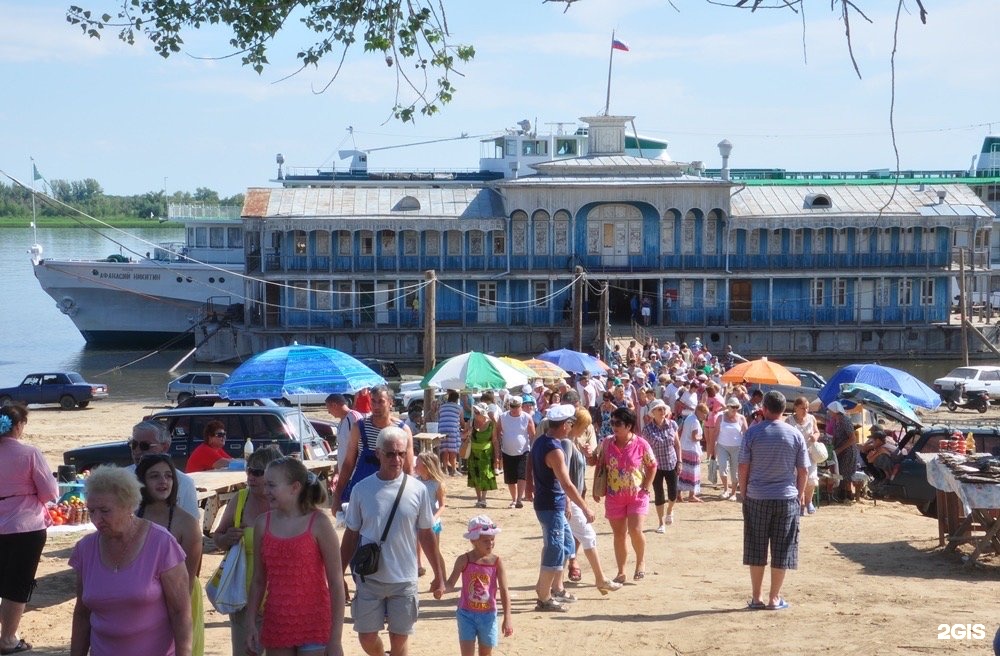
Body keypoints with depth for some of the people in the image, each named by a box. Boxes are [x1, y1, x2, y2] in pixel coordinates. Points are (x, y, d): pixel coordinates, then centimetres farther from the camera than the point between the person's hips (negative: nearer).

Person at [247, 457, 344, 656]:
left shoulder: (318, 523, -9)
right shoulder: (263, 523, 4)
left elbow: (336, 582, -9)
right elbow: (258, 579, 11)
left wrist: (336, 638, -12)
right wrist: (251, 624, 7)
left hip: (313, 626, -4)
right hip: (276, 626, 4)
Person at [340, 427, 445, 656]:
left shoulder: (417, 490, -5)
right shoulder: (362, 489, -5)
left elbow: (427, 536, 3)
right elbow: (351, 535, 4)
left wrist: (439, 577, 6)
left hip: (404, 579, -1)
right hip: (369, 578, 1)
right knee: (367, 636, 8)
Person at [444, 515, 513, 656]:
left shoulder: (496, 562, -8)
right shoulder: (464, 560, -10)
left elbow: (504, 592, -7)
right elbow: (451, 584, -10)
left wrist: (507, 618, -13)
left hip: (488, 615, 2)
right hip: (466, 614, -2)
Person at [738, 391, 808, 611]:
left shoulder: (752, 433, -5)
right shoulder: (795, 435, -1)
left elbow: (743, 467, -4)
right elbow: (802, 469, 2)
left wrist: (743, 492, 8)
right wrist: (801, 493, 16)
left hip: (756, 497, 0)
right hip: (787, 498, 0)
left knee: (756, 550, 9)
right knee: (781, 551, 7)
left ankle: (756, 598, 12)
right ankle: (774, 598, 9)